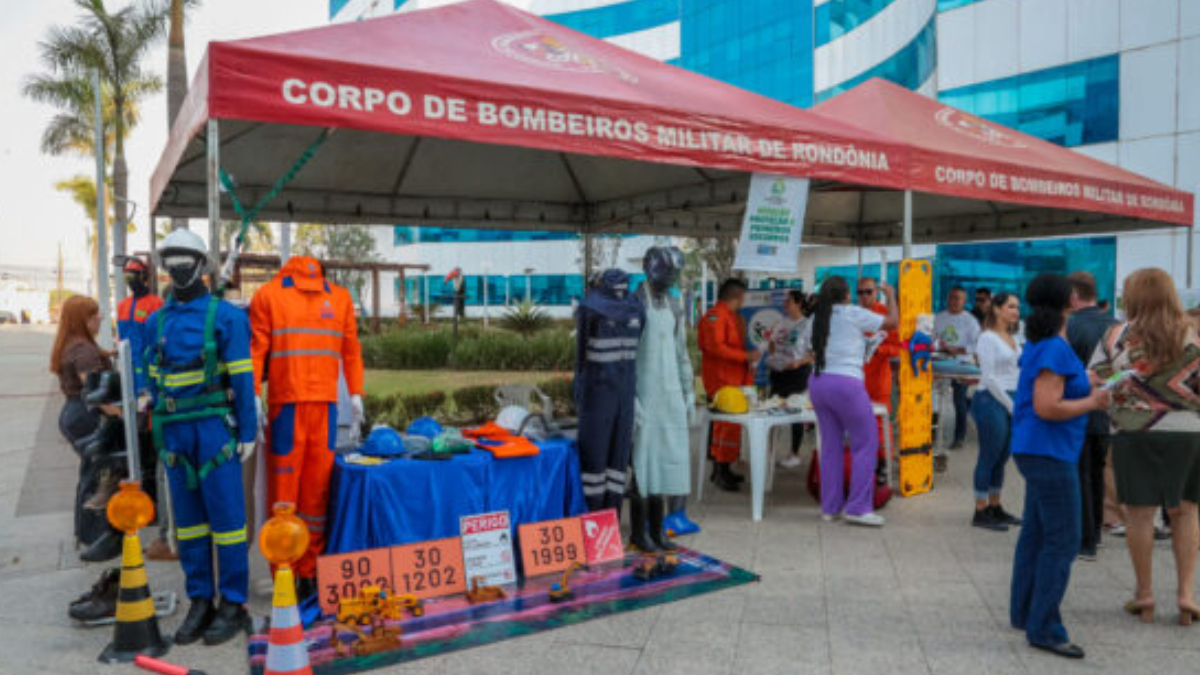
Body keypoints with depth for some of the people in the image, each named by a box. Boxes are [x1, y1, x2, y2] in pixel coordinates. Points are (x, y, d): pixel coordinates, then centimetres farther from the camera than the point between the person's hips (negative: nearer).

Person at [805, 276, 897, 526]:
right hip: (845, 383, -6)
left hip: (817, 382, 7)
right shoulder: (854, 314, -4)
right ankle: (857, 507, 3)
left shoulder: (816, 319, 13)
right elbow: (893, 321, 1)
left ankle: (830, 507, 17)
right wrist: (890, 295, 18)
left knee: (830, 445, 13)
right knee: (866, 444, 4)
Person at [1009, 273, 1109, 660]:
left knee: (1035, 535, 16)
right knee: (1062, 542, -5)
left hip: (1040, 452, 10)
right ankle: (1044, 629, 0)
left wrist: (1085, 387, 17)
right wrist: (1091, 402, -12)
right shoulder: (1055, 349, -18)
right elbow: (1046, 408, -23)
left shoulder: (1038, 345, 12)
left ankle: (1023, 613, 26)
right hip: (1049, 453, -10)